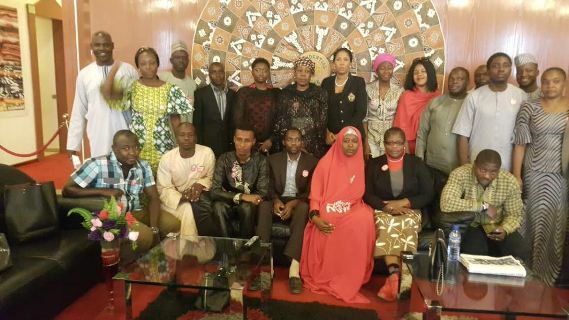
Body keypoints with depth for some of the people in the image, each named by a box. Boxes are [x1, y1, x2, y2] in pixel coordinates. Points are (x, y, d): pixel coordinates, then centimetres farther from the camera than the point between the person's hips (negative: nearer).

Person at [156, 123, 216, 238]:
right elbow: (163, 189, -9)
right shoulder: (167, 158, -9)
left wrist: (200, 184, -17)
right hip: (174, 199, 0)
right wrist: (181, 197, -26)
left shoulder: (207, 153, -8)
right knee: (188, 209, -28)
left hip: (199, 197, 0)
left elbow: (211, 177, 5)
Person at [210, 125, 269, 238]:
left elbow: (262, 192, -10)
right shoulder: (224, 159, -9)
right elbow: (215, 191, -16)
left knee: (247, 207, -34)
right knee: (218, 207, -31)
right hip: (228, 201, 1)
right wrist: (241, 196, -30)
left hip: (249, 203, -1)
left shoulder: (260, 160, -11)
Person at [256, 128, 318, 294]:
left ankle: (294, 267, -45)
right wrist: (276, 200, -18)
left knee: (303, 208, -37)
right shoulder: (274, 159, 9)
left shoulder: (312, 162, 3)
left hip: (299, 202, -2)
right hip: (279, 200, 2)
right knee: (264, 206, -32)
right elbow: (269, 185, 5)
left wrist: (293, 203, -21)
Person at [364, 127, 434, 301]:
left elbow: (427, 195, 3)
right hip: (383, 210, 0)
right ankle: (396, 275, -44)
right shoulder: (374, 164, 9)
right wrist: (387, 207, -15)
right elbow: (367, 194, 3)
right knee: (387, 226, -34)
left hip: (410, 210, 0)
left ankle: (394, 278, -38)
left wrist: (402, 203, -12)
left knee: (407, 224, -34)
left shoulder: (417, 164, 8)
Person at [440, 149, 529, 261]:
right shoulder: (460, 174, -21)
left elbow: (515, 215, -1)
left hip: (496, 227, 4)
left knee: (521, 252, -19)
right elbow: (446, 204, -36)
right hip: (470, 226, -3)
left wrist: (505, 230, -24)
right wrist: (483, 206, -29)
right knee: (474, 254, -30)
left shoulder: (510, 181, -10)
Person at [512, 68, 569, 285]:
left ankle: (551, 275, 25)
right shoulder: (529, 108, 1)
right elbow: (520, 144, -1)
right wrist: (516, 175, -6)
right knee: (538, 223, 3)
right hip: (536, 175, -1)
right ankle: (534, 274, 19)